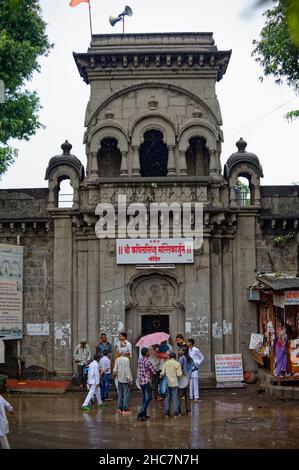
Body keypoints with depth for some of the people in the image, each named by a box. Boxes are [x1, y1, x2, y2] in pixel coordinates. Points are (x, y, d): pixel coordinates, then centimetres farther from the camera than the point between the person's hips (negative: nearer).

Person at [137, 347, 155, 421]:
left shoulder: (140, 361, 7)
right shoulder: (147, 361, -17)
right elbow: (153, 372, -12)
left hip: (140, 381, 8)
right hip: (147, 381, -8)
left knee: (145, 398, 17)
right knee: (148, 398, -3)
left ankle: (144, 414, 19)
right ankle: (140, 414, -10)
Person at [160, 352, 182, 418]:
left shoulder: (165, 363, 3)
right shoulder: (177, 364, -3)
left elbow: (162, 373, -2)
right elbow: (179, 374, -8)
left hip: (167, 383, 2)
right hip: (174, 383, -2)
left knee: (167, 398, 9)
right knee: (175, 398, 4)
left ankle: (166, 413, 10)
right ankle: (175, 414, 4)